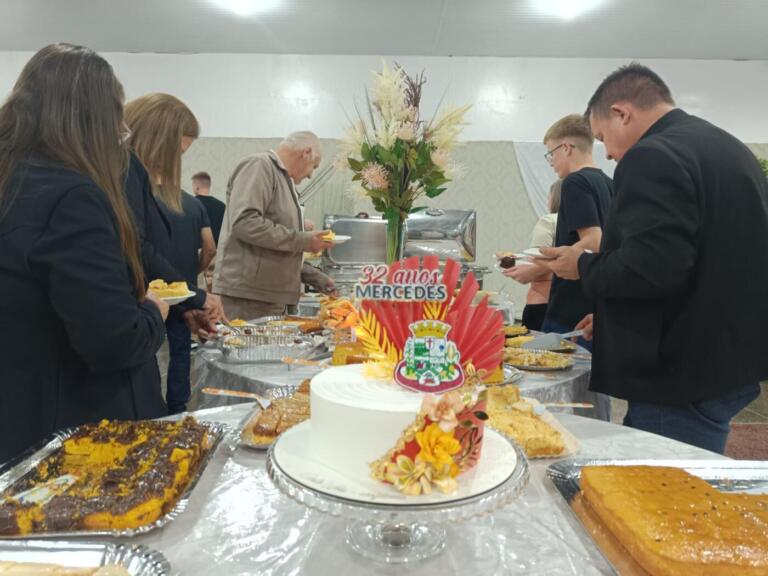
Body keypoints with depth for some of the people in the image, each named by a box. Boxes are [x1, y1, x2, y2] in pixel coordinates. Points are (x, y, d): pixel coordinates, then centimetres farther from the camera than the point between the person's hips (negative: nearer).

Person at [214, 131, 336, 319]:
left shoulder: (283, 179, 21)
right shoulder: (259, 166, -6)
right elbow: (244, 223, -22)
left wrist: (316, 278, 22)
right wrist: (302, 240, -16)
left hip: (272, 298, 9)